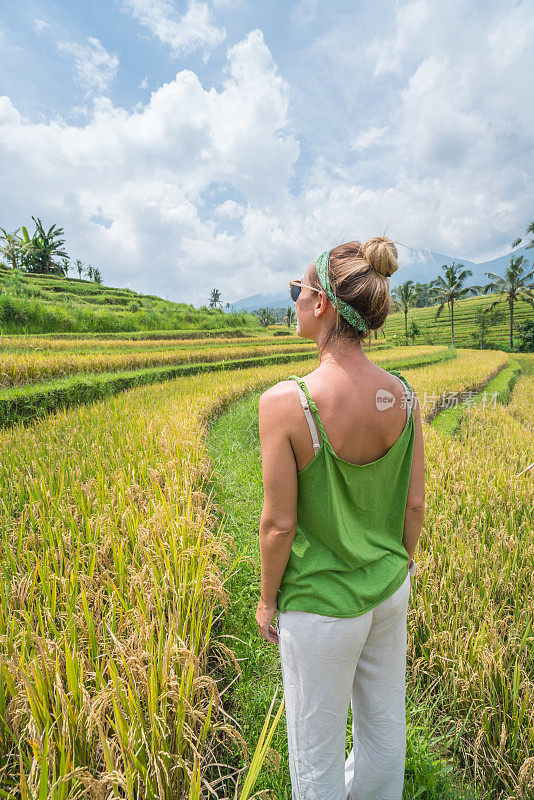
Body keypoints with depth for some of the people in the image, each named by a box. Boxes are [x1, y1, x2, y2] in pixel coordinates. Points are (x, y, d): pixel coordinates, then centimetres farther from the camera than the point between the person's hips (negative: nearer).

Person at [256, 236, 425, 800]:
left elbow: (279, 525, -20)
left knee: (317, 746, 23)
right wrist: (401, 567, 14)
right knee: (384, 724, 30)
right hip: (388, 593, 6)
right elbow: (415, 505, -3)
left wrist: (267, 599, -2)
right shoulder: (405, 397, -12)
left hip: (320, 607, -5)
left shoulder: (285, 402, -28)